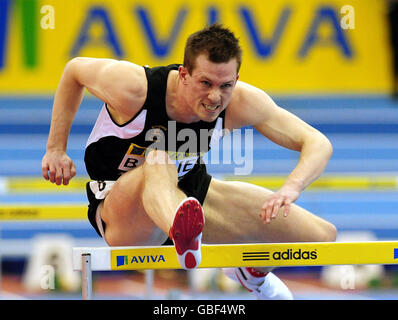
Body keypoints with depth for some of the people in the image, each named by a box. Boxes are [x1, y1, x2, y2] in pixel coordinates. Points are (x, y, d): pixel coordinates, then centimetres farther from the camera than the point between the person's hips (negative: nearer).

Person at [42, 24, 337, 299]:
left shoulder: (241, 104, -21)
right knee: (158, 160, -42)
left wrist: (289, 190, -43)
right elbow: (75, 69, -7)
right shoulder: (133, 88, -28)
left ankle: (252, 272, 32)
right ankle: (184, 238, -77)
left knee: (322, 235, -3)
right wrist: (56, 148, -7)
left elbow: (318, 144, -22)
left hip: (190, 195, 4)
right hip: (118, 210, -4)